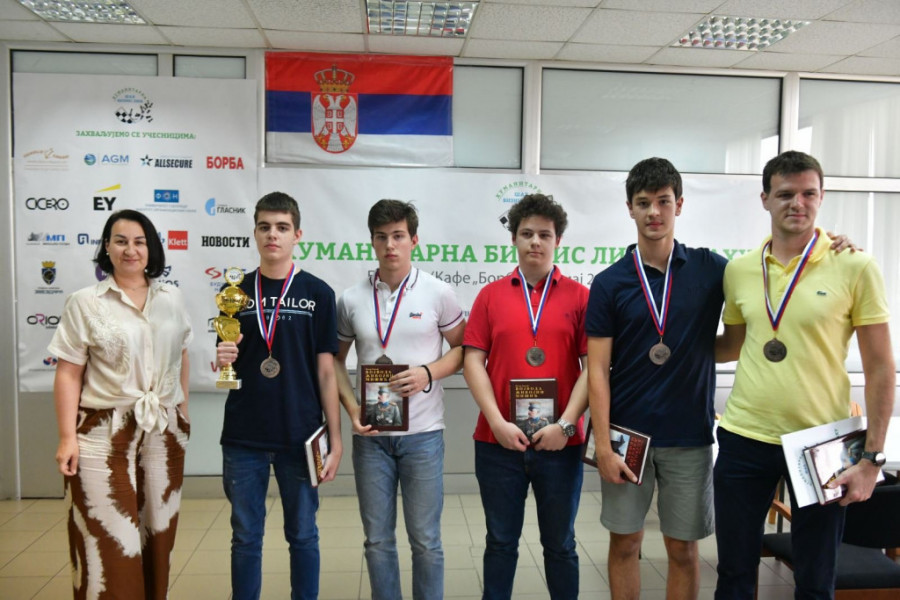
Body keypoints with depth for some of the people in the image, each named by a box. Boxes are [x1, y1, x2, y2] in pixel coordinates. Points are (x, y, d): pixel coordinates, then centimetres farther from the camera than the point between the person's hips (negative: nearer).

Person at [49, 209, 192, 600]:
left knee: (159, 533, 14)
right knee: (111, 541, 3)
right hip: (105, 435, -3)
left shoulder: (172, 298, 6)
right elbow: (68, 374, -6)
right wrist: (68, 437, -11)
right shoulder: (84, 303, -4)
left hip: (165, 432, 4)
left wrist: (183, 410, 13)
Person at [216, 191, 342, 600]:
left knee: (302, 534, 12)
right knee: (245, 536, 13)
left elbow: (326, 371, -1)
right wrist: (223, 360, -12)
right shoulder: (237, 292, 5)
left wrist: (335, 439, -3)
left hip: (300, 437, -1)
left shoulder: (317, 293, -1)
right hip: (243, 437, 2)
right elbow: (227, 364, 12)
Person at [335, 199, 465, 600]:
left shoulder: (438, 293, -3)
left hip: (422, 432, -2)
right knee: (378, 538, 14)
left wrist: (428, 372, -15)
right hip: (371, 434, 2)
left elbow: (462, 348, 3)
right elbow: (336, 359, 10)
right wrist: (352, 408, -4)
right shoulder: (351, 300, 3)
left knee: (425, 539, 9)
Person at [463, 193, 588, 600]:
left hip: (560, 442, 0)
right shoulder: (491, 295, 4)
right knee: (501, 542, 14)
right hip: (498, 441, 1)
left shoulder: (579, 296, 1)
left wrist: (565, 424, -12)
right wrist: (498, 423, -10)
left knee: (560, 544, 15)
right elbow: (473, 361, -1)